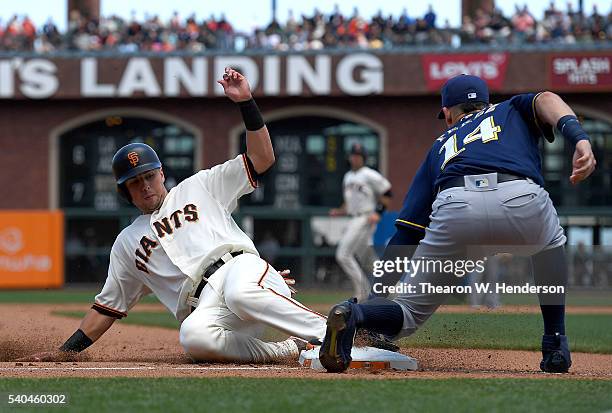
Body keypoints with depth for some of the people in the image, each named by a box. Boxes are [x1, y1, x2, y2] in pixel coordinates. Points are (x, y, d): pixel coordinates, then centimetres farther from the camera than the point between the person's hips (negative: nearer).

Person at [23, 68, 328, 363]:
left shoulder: (198, 187, 24)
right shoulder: (127, 242, 30)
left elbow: (262, 157, 18)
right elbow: (107, 307, 31)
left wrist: (245, 102, 6)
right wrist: (67, 351, 22)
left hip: (239, 267, -1)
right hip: (205, 307, 1)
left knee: (242, 295, -42)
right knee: (193, 336, -39)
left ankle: (328, 332, -42)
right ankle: (289, 351, -30)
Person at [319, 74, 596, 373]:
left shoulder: (441, 146, 38)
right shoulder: (512, 110, 39)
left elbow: (405, 232, 29)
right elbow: (545, 100, 11)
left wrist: (376, 300, 30)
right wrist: (579, 138, -6)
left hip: (454, 206, 0)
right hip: (522, 200, 0)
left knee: (407, 315, 14)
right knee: (549, 243, 37)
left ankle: (355, 314, -19)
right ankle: (555, 347, 27)